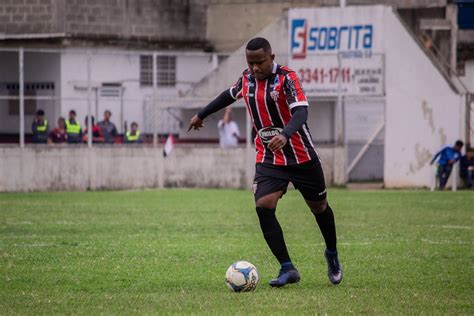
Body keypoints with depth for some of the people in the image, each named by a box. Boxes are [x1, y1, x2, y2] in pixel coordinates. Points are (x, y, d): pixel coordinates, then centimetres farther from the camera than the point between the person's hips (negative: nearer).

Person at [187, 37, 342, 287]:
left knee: (319, 207, 12)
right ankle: (287, 269, -13)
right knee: (263, 206, -17)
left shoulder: (286, 77, -17)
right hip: (268, 159, 4)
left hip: (301, 156, -4)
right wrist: (201, 115, 32)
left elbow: (301, 110, -30)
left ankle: (332, 255, 40)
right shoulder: (246, 78, 1)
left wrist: (285, 135, -49)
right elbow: (230, 95, 23)